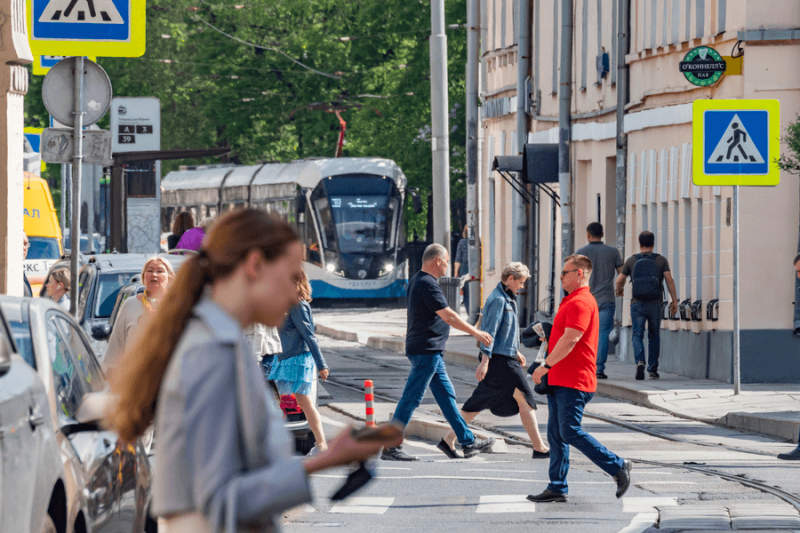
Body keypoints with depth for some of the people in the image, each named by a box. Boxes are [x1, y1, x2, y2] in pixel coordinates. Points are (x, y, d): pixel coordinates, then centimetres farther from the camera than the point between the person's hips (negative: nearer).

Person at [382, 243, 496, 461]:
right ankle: (390, 447, -5)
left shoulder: (417, 281, 15)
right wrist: (476, 333, -15)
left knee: (446, 395, 13)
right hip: (426, 351, -11)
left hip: (431, 352, 11)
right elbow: (448, 316, -21)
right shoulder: (428, 284, -18)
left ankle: (468, 442, 17)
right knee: (411, 398, -7)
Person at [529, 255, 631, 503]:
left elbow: (570, 339, -23)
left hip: (573, 383, -11)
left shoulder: (581, 303, -15)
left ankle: (617, 466, -2)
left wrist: (546, 366, -21)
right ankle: (557, 488, 9)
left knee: (571, 432, -11)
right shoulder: (572, 301, 20)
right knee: (556, 435, 8)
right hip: (560, 380, 11)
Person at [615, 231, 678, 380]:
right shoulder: (661, 260, 1)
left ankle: (640, 361, -26)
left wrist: (619, 290, 31)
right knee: (654, 336, 14)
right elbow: (669, 280, -7)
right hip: (656, 304, 1)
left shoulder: (631, 261, 3)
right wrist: (674, 301, -3)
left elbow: (619, 280, 8)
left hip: (637, 304, -1)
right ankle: (653, 369, 15)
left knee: (638, 335, 0)